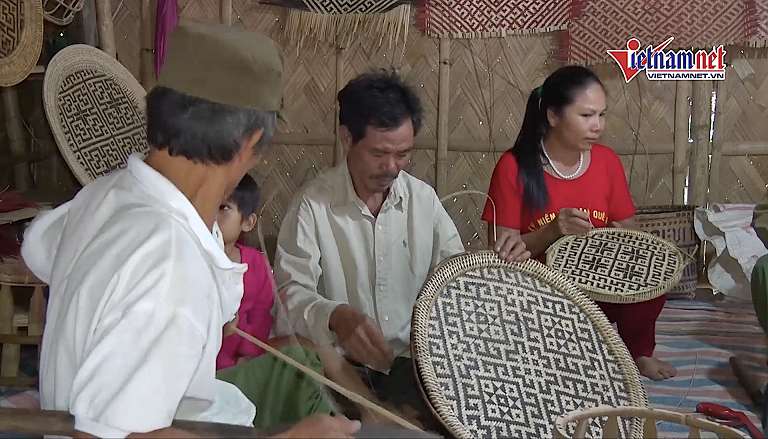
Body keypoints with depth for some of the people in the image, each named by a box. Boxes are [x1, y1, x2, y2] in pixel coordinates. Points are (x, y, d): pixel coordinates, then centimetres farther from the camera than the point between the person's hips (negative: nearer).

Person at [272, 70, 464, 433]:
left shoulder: (423, 197, 5)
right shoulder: (313, 203, -8)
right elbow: (291, 293, -13)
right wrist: (336, 316, -33)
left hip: (414, 360, 4)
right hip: (340, 365, -4)